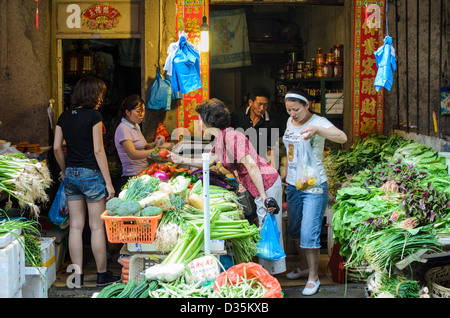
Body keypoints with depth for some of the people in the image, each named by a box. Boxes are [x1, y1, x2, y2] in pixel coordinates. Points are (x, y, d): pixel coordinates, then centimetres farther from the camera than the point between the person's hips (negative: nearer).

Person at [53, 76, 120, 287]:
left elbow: (57, 147, 8)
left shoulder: (64, 117, 7)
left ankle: (77, 275, 13)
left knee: (76, 226, 9)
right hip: (90, 174, -6)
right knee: (97, 227, 3)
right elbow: (98, 151, -12)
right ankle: (102, 274, 12)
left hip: (71, 175, 6)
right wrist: (108, 182, -9)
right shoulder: (93, 115, -10)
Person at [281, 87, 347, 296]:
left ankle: (313, 277, 6)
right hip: (292, 185, 7)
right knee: (294, 230, 17)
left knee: (309, 233, -9)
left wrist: (316, 129, -46)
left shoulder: (318, 122, -15)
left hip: (314, 187, -7)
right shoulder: (290, 122, 7)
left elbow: (342, 137, -33)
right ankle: (303, 267, 36)